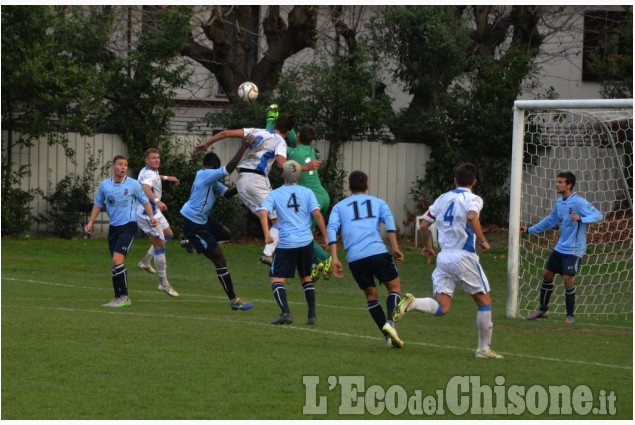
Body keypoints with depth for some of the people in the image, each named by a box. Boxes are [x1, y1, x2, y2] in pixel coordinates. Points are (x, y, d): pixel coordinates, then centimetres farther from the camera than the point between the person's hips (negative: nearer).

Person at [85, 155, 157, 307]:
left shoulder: (133, 184, -3)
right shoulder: (104, 185, 5)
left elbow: (144, 201, 7)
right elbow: (98, 204, 17)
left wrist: (151, 216, -7)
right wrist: (90, 222, 10)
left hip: (128, 226, -5)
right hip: (113, 227, 5)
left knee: (117, 259, -18)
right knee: (115, 262, 5)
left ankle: (124, 297, -13)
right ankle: (119, 297, 13)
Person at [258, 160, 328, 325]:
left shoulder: (275, 194, 6)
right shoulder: (307, 192, 7)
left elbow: (263, 212, -10)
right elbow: (317, 213, -4)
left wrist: (267, 235, -16)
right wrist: (325, 237, 1)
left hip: (286, 243, -3)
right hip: (306, 241, 3)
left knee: (276, 279, 0)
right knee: (306, 277, 20)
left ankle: (286, 312, -21)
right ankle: (312, 315, 13)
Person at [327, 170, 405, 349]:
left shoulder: (339, 207, 22)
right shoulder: (378, 202, 20)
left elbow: (331, 229, 5)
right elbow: (388, 220, 0)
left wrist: (335, 259, -1)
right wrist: (395, 247, -7)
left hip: (355, 258, 2)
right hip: (378, 252, -2)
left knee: (371, 295, 16)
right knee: (394, 287, 12)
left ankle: (389, 337, 9)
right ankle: (390, 322, -15)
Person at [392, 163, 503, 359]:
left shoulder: (442, 199, 14)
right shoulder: (473, 199, -4)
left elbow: (424, 225, 15)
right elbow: (472, 217, -27)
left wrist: (427, 247, 30)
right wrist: (482, 240, -16)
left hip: (443, 256, 5)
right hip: (464, 256, -5)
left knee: (441, 308, 0)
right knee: (484, 300, 11)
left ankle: (411, 303, -28)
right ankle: (484, 349, 10)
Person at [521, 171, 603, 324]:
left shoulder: (578, 202, -17)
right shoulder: (559, 202, 8)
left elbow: (598, 216, -24)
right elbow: (551, 220, 25)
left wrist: (580, 219, -41)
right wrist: (530, 230, 28)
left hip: (574, 249, -8)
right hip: (560, 247, 8)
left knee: (567, 278, -14)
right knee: (547, 274, 10)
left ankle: (570, 315, 1)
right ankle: (543, 310, 26)